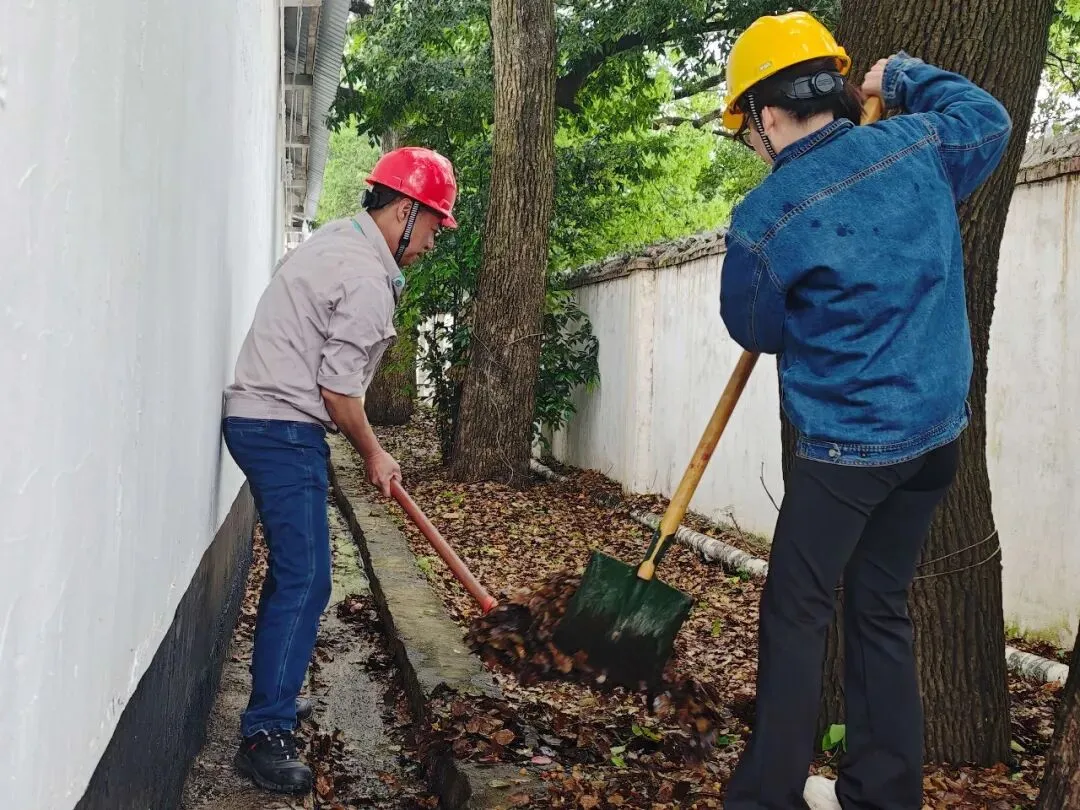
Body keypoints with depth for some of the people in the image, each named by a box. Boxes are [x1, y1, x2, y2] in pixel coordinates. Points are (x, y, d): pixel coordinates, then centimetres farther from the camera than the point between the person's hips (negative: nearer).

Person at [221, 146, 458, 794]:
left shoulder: (336, 240, 15)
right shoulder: (367, 280, -17)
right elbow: (339, 387, -18)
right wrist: (374, 455, -3)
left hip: (259, 419, 11)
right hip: (286, 430, -11)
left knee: (293, 570, 17)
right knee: (305, 581, -10)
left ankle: (273, 699, 28)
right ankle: (265, 734, -7)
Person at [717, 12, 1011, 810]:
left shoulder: (764, 220, -15)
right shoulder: (917, 147, -2)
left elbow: (758, 330, 1)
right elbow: (988, 119, 21)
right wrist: (902, 76, 28)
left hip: (848, 446, -6)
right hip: (935, 431, 6)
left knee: (794, 616, 5)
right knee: (881, 609, 15)